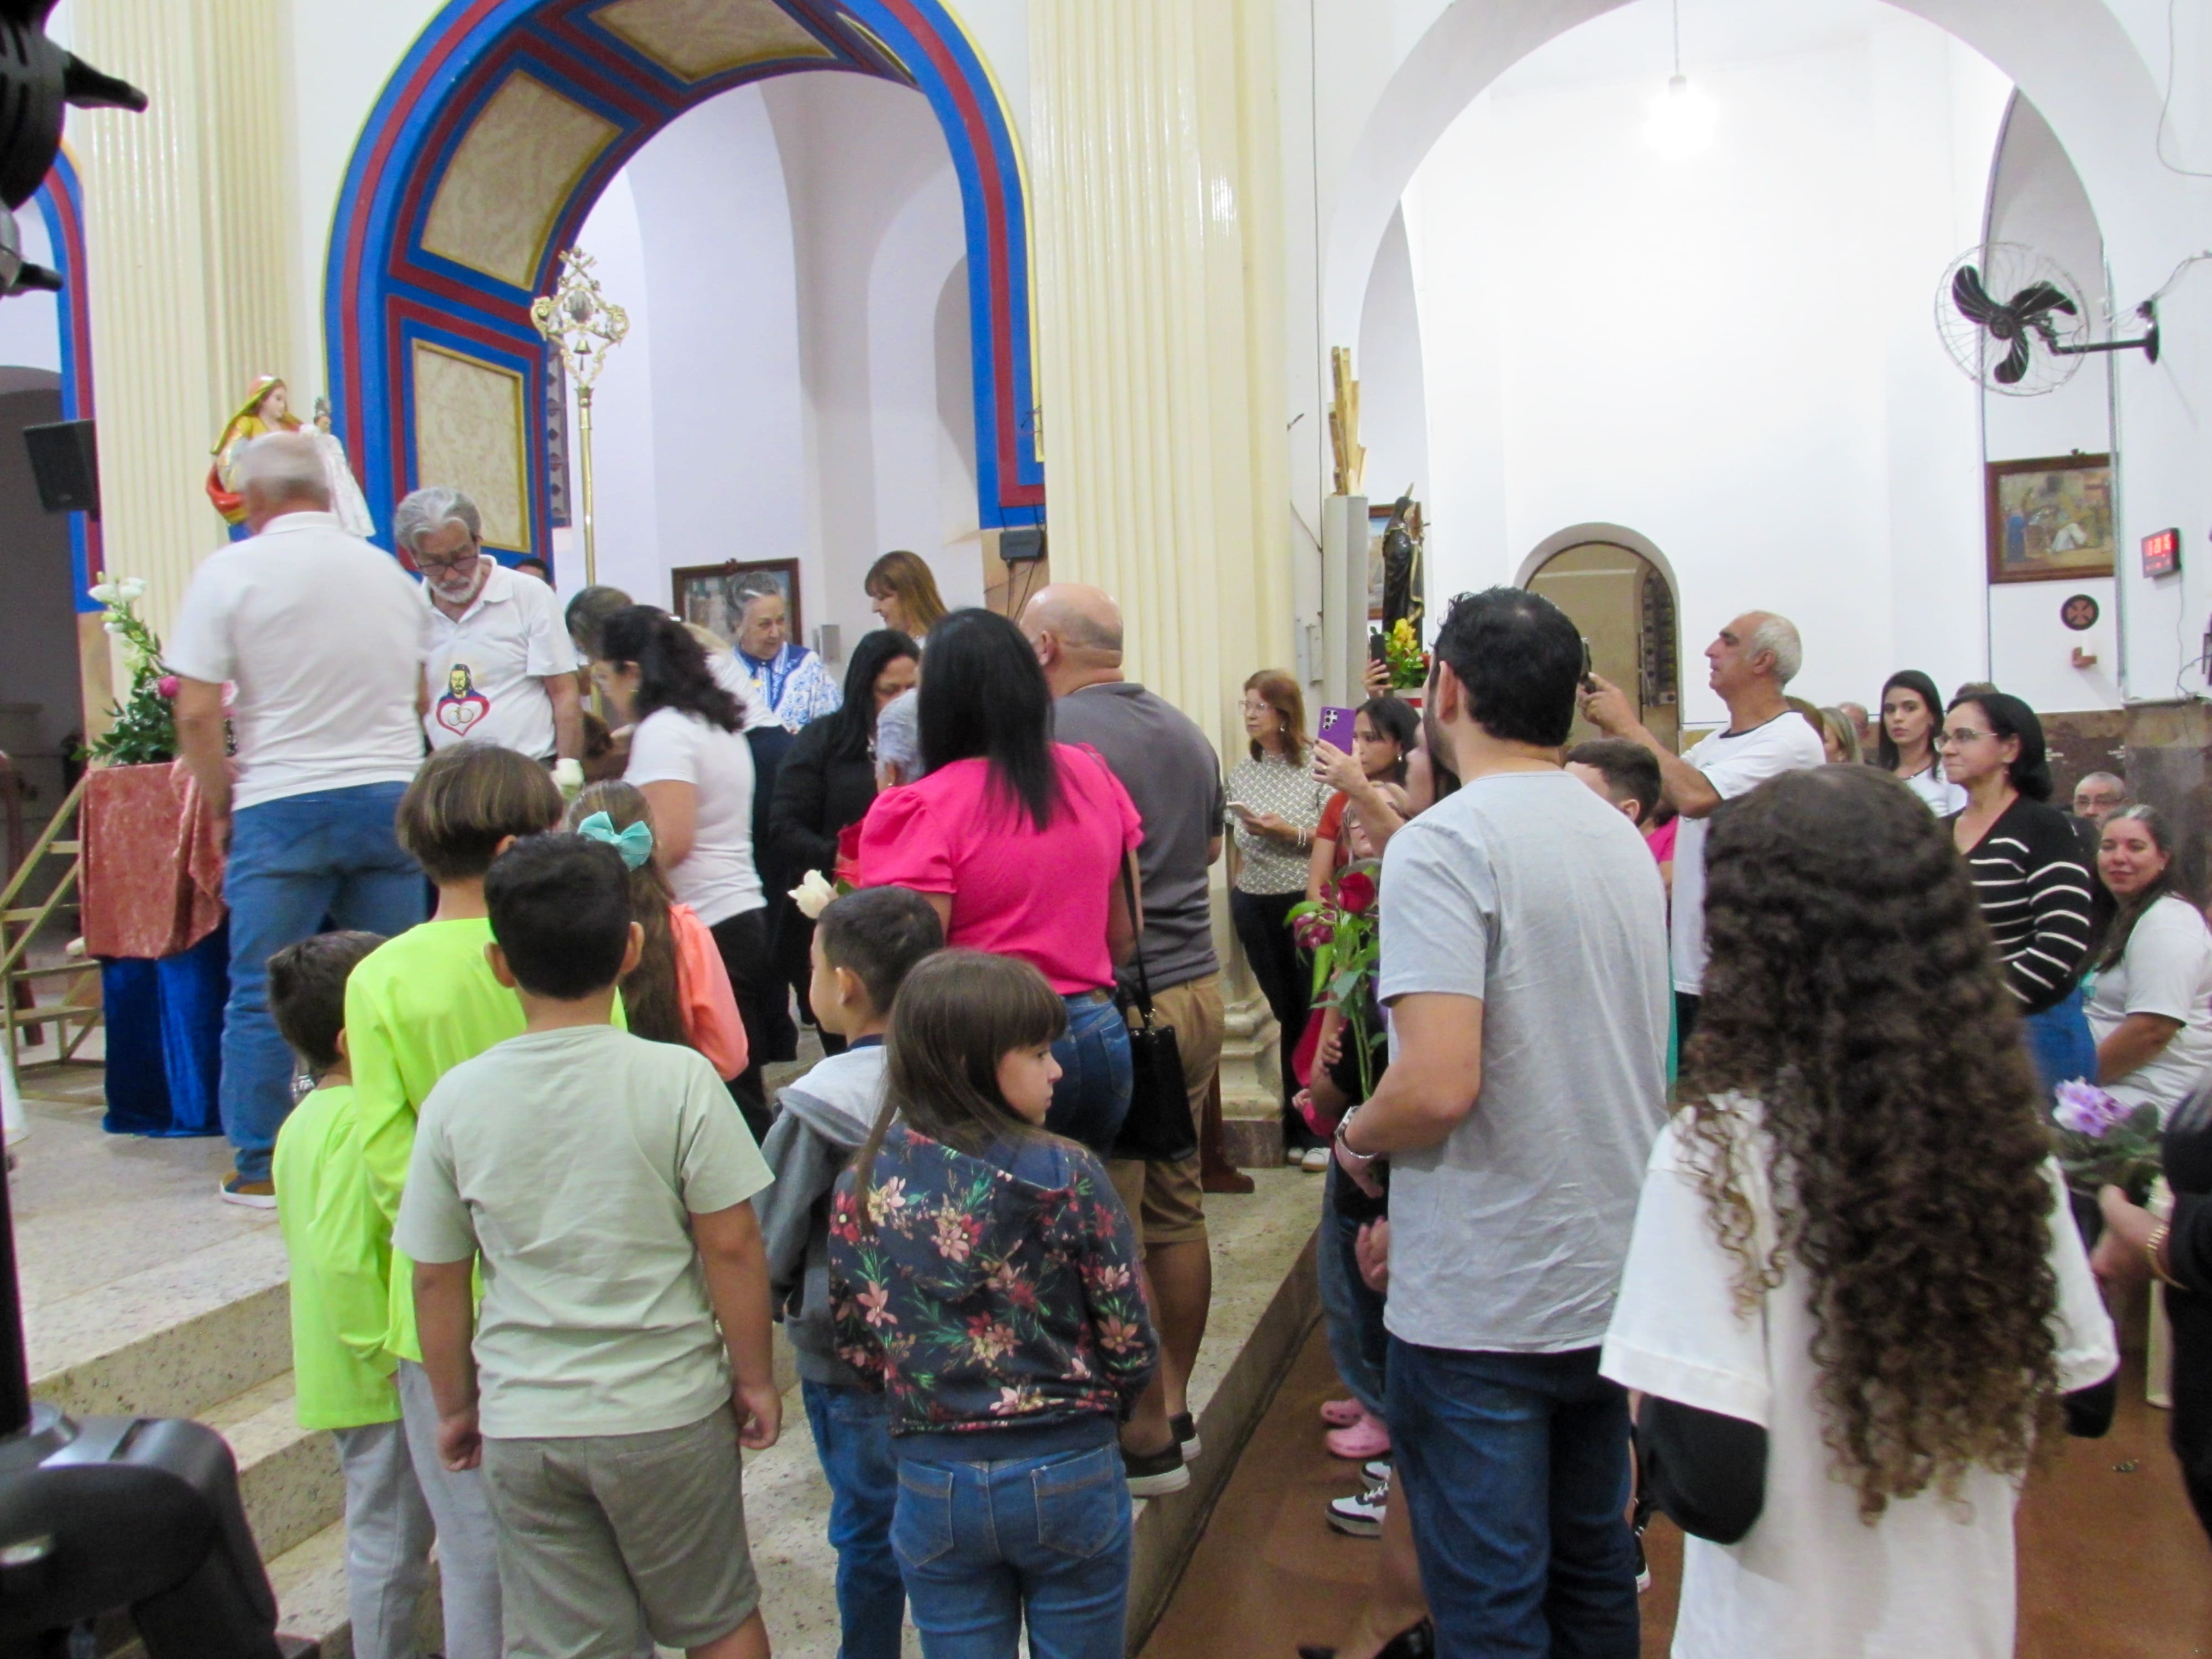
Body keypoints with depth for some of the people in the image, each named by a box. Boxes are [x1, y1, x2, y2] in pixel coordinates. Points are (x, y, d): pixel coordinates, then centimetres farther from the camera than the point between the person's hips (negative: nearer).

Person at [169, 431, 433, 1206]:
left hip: (282, 807, -4)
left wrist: (221, 805, 6)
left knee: (260, 995, 7)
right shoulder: (388, 571, 11)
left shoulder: (231, 571, -3)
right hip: (391, 795, 4)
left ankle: (261, 1167, 14)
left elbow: (197, 714, -7)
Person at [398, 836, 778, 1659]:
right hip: (667, 1412, -2)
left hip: (521, 1426, 2)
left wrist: (455, 1406, 16)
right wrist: (755, 1377, 3)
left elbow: (436, 1277, 2)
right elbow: (732, 1247, -11)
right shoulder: (677, 1079, -14)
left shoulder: (457, 1098, -6)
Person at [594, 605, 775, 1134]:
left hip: (703, 928, -9)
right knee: (739, 1087, 10)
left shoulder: (662, 731, -9)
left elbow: (670, 842, -19)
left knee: (726, 1095, -7)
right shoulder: (718, 724, 19)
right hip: (745, 917, 9)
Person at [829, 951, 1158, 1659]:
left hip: (932, 1486, 2)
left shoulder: (862, 1187, -7)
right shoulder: (1067, 1177, -17)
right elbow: (1129, 1344, -10)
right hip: (1068, 1476, -2)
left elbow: (856, 1347, 2)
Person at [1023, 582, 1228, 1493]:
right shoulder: (1186, 731, 13)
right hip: (1197, 985, 9)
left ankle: (1147, 1438, 13)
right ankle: (1175, 1405, 29)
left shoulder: (1052, 733, -13)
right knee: (1177, 1206, 16)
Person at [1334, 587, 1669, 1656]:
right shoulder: (1624, 840, 7)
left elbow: (1439, 1084, -29)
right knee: (1593, 1568, 23)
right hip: (1612, 1278, 8)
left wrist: (1358, 1136, -6)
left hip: (1483, 1306, -8)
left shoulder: (1442, 846, -18)